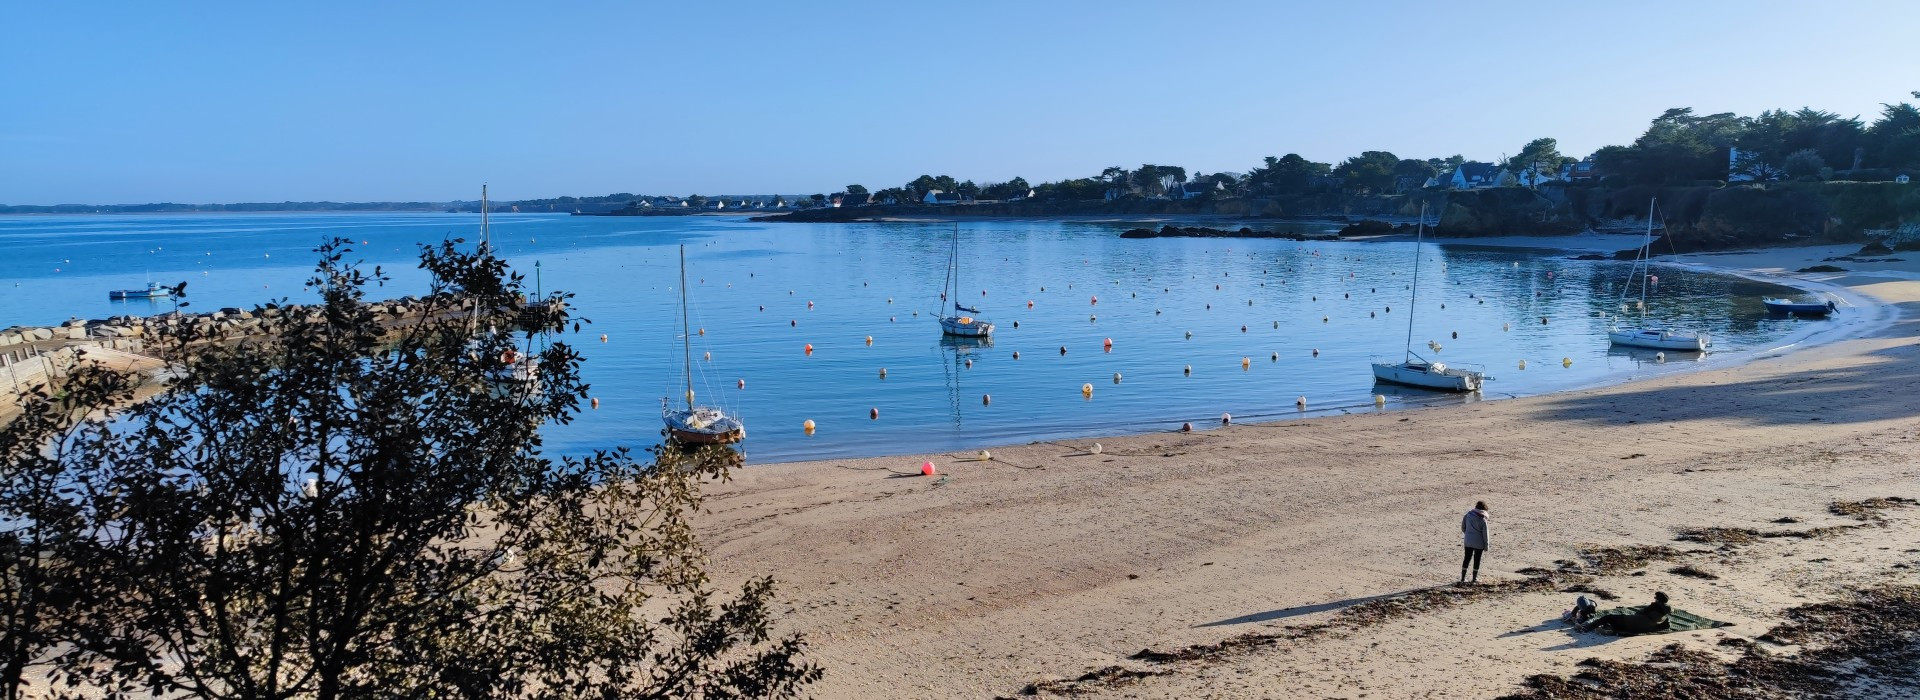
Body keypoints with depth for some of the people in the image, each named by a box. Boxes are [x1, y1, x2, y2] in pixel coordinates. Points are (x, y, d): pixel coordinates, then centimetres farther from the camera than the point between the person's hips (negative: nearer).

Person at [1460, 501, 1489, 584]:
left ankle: (1463, 578, 13)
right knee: (1477, 560, 9)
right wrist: (1486, 546, -1)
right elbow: (1485, 534, -9)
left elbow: (1463, 526, 4)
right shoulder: (1483, 520, -14)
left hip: (1468, 541, 3)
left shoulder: (1468, 514, -5)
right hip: (1479, 543, -3)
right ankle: (1475, 578, 16)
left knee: (1467, 558, 12)